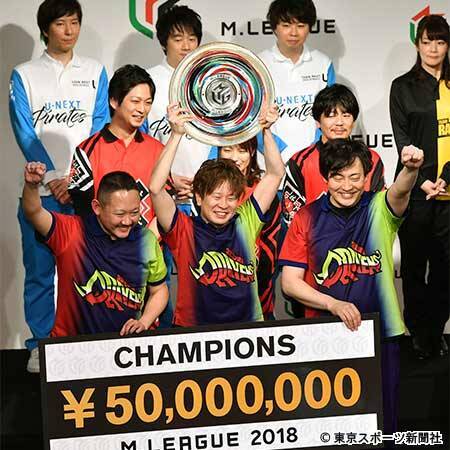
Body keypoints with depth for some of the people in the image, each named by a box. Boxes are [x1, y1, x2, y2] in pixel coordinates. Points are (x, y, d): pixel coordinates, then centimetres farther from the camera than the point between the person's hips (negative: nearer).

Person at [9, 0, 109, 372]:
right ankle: (40, 346, 13)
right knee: (40, 270, 1)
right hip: (42, 188, -1)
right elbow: (26, 135, -2)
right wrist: (54, 179, -14)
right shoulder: (25, 75, 6)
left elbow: (100, 130, 1)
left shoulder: (95, 72, 10)